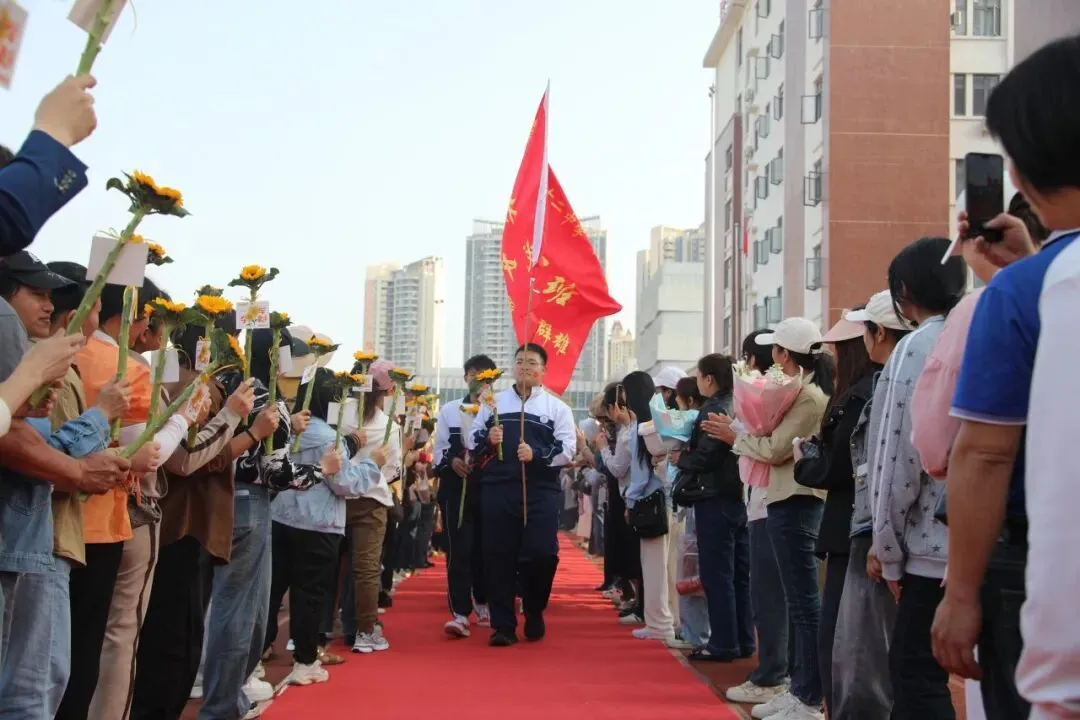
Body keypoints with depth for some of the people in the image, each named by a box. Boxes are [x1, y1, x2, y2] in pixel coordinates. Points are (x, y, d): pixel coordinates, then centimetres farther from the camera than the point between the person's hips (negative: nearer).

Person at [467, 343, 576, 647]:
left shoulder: (557, 407, 8)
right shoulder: (493, 402, 15)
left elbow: (567, 448, -1)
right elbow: (471, 441, 13)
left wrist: (536, 455, -16)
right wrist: (487, 439, -8)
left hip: (541, 491, -1)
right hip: (498, 489, 1)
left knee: (540, 553, -6)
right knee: (498, 555, -1)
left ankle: (534, 614, 19)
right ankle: (503, 625, 7)